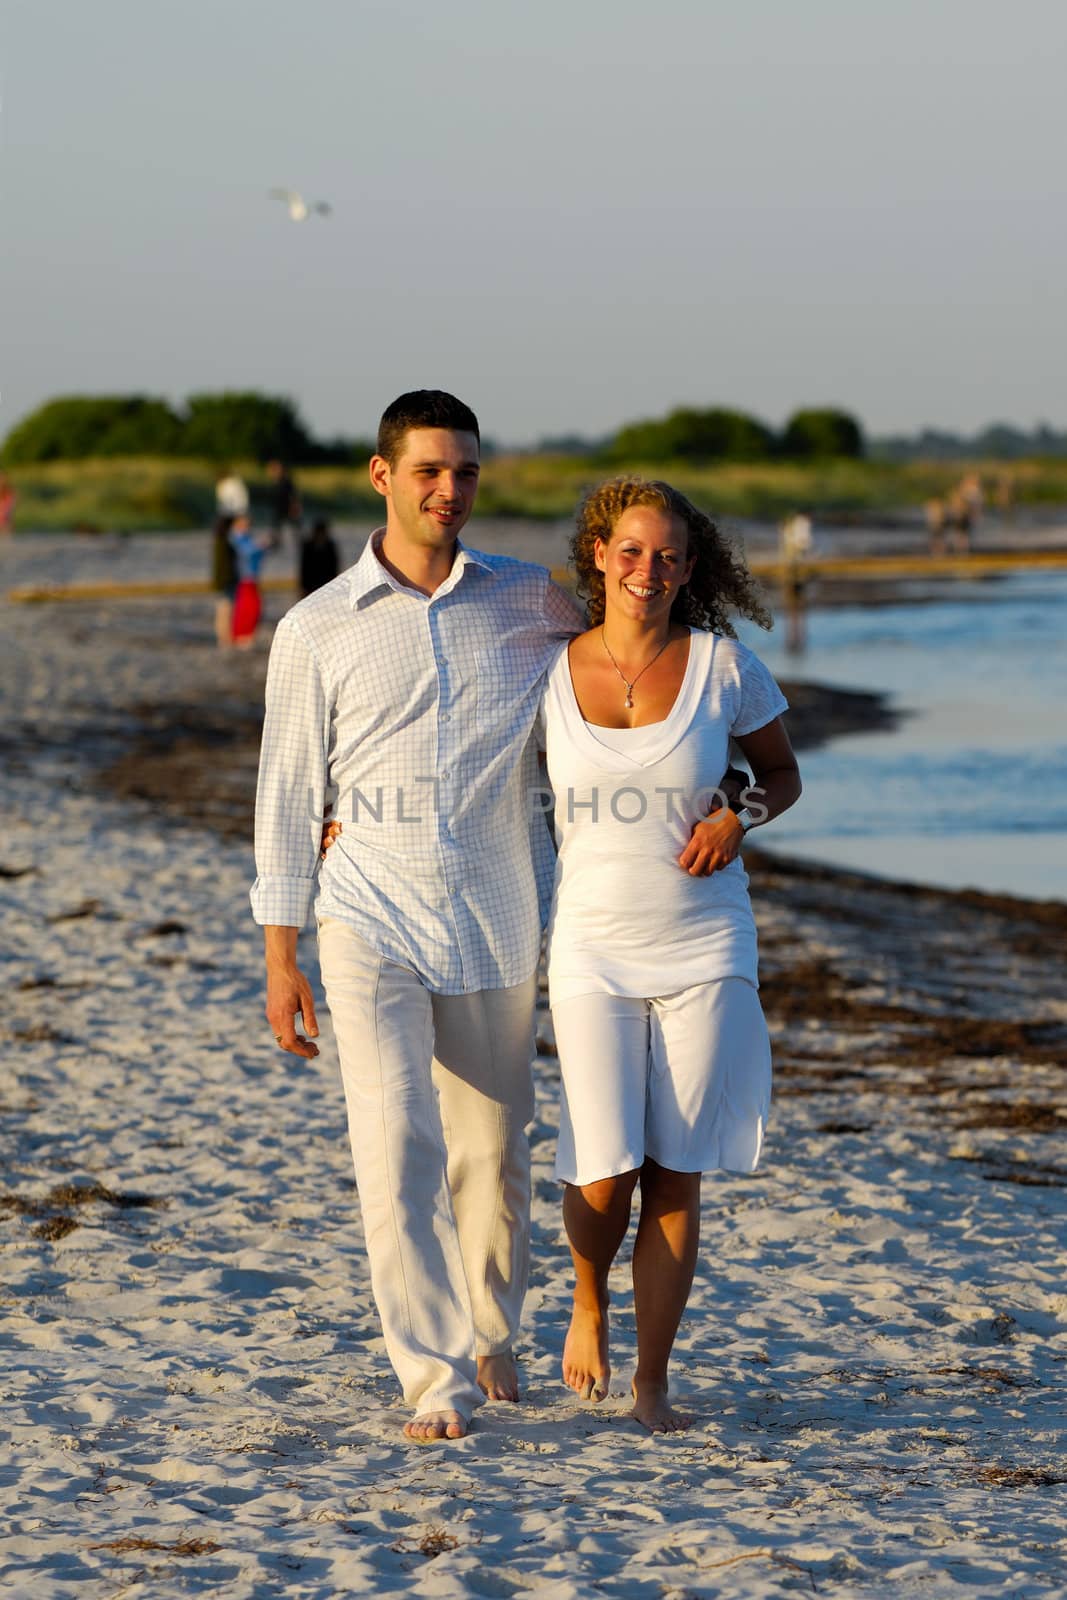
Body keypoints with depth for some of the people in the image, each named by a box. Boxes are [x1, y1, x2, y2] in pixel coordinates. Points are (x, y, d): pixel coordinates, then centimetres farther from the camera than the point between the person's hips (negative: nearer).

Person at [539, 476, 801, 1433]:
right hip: (594, 949, 0)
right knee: (604, 1176, -7)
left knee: (676, 1175, 0)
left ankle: (653, 1383, 13)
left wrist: (740, 816, -9)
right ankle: (589, 1303, 26)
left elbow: (783, 772, 13)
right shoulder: (551, 673, 1)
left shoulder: (723, 666, -1)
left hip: (706, 950, 0)